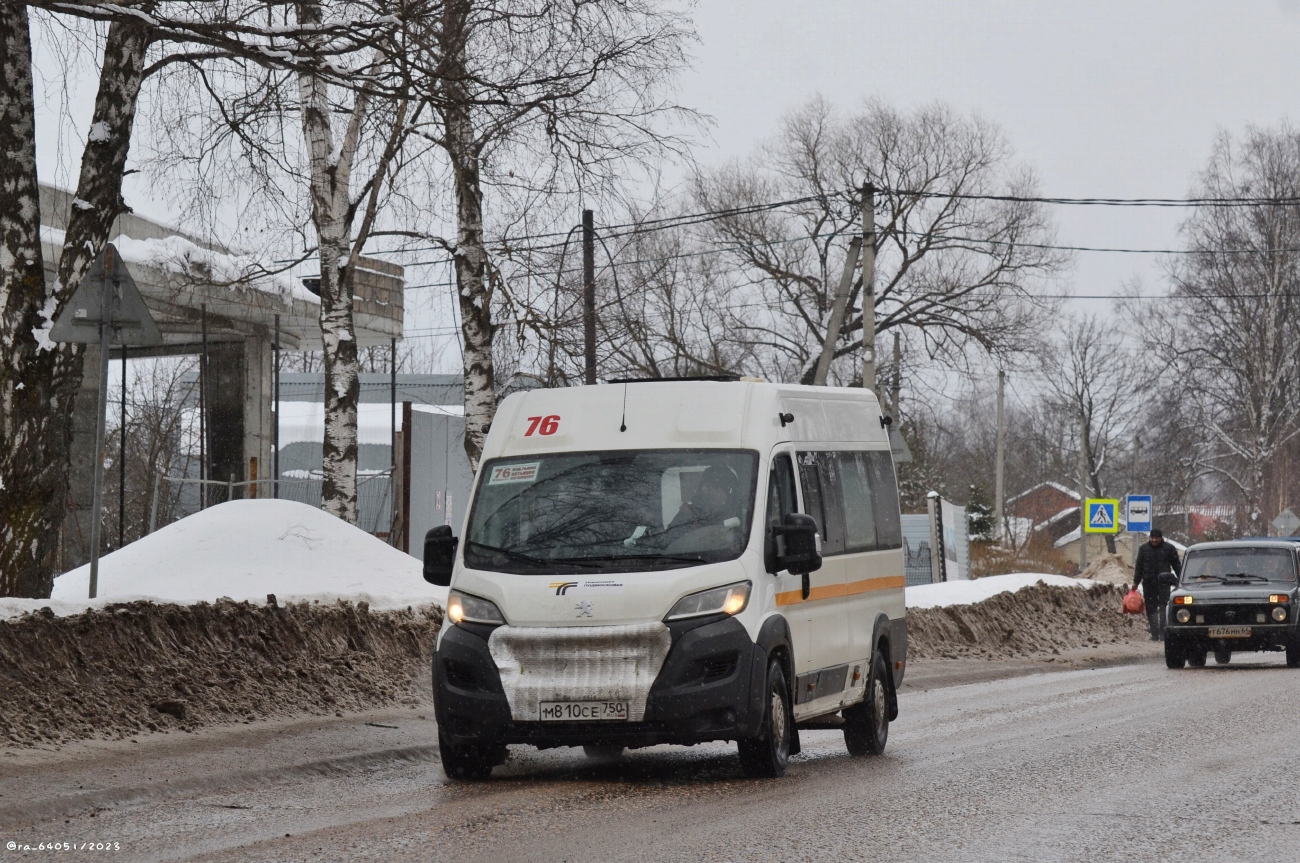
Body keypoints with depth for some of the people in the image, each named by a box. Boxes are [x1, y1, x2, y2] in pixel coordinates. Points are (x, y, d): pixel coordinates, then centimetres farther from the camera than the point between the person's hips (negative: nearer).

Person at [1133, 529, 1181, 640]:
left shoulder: (1169, 548, 5)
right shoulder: (1143, 548, 11)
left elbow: (1176, 565, 8)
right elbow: (1139, 567, 14)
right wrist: (1136, 582, 9)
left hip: (1164, 582, -3)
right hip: (1148, 584, 3)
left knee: (1163, 608, -9)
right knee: (1151, 609, 1)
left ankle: (1162, 633, -11)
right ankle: (1155, 633, 5)